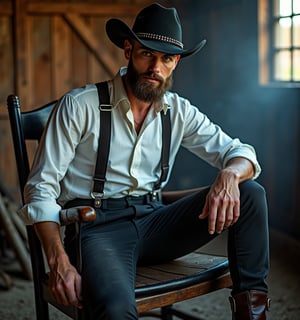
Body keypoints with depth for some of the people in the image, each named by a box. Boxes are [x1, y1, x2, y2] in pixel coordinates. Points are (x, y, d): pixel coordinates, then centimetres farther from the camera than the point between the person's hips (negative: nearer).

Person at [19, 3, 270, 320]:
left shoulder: (179, 111, 8)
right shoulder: (79, 106, -5)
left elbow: (240, 153, 6)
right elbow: (41, 188, -6)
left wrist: (229, 175, -22)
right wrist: (59, 262, -21)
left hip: (153, 220, 5)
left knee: (250, 193, -13)